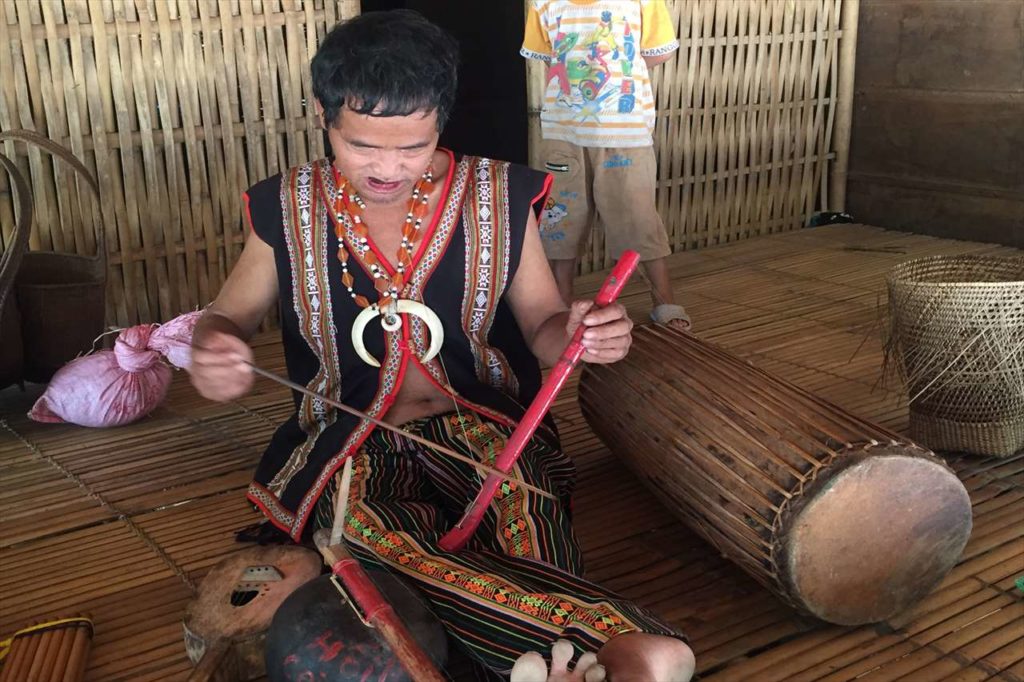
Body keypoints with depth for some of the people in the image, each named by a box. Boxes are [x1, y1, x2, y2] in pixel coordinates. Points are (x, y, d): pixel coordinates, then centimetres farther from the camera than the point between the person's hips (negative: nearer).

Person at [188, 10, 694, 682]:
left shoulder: (499, 198, 0)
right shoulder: (290, 210, 2)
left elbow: (542, 328, 5)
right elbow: (229, 315, 13)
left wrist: (577, 332, -21)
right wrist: (211, 349, -14)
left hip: (483, 425, 1)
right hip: (351, 443, 0)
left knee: (524, 498, -37)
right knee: (369, 525, -36)